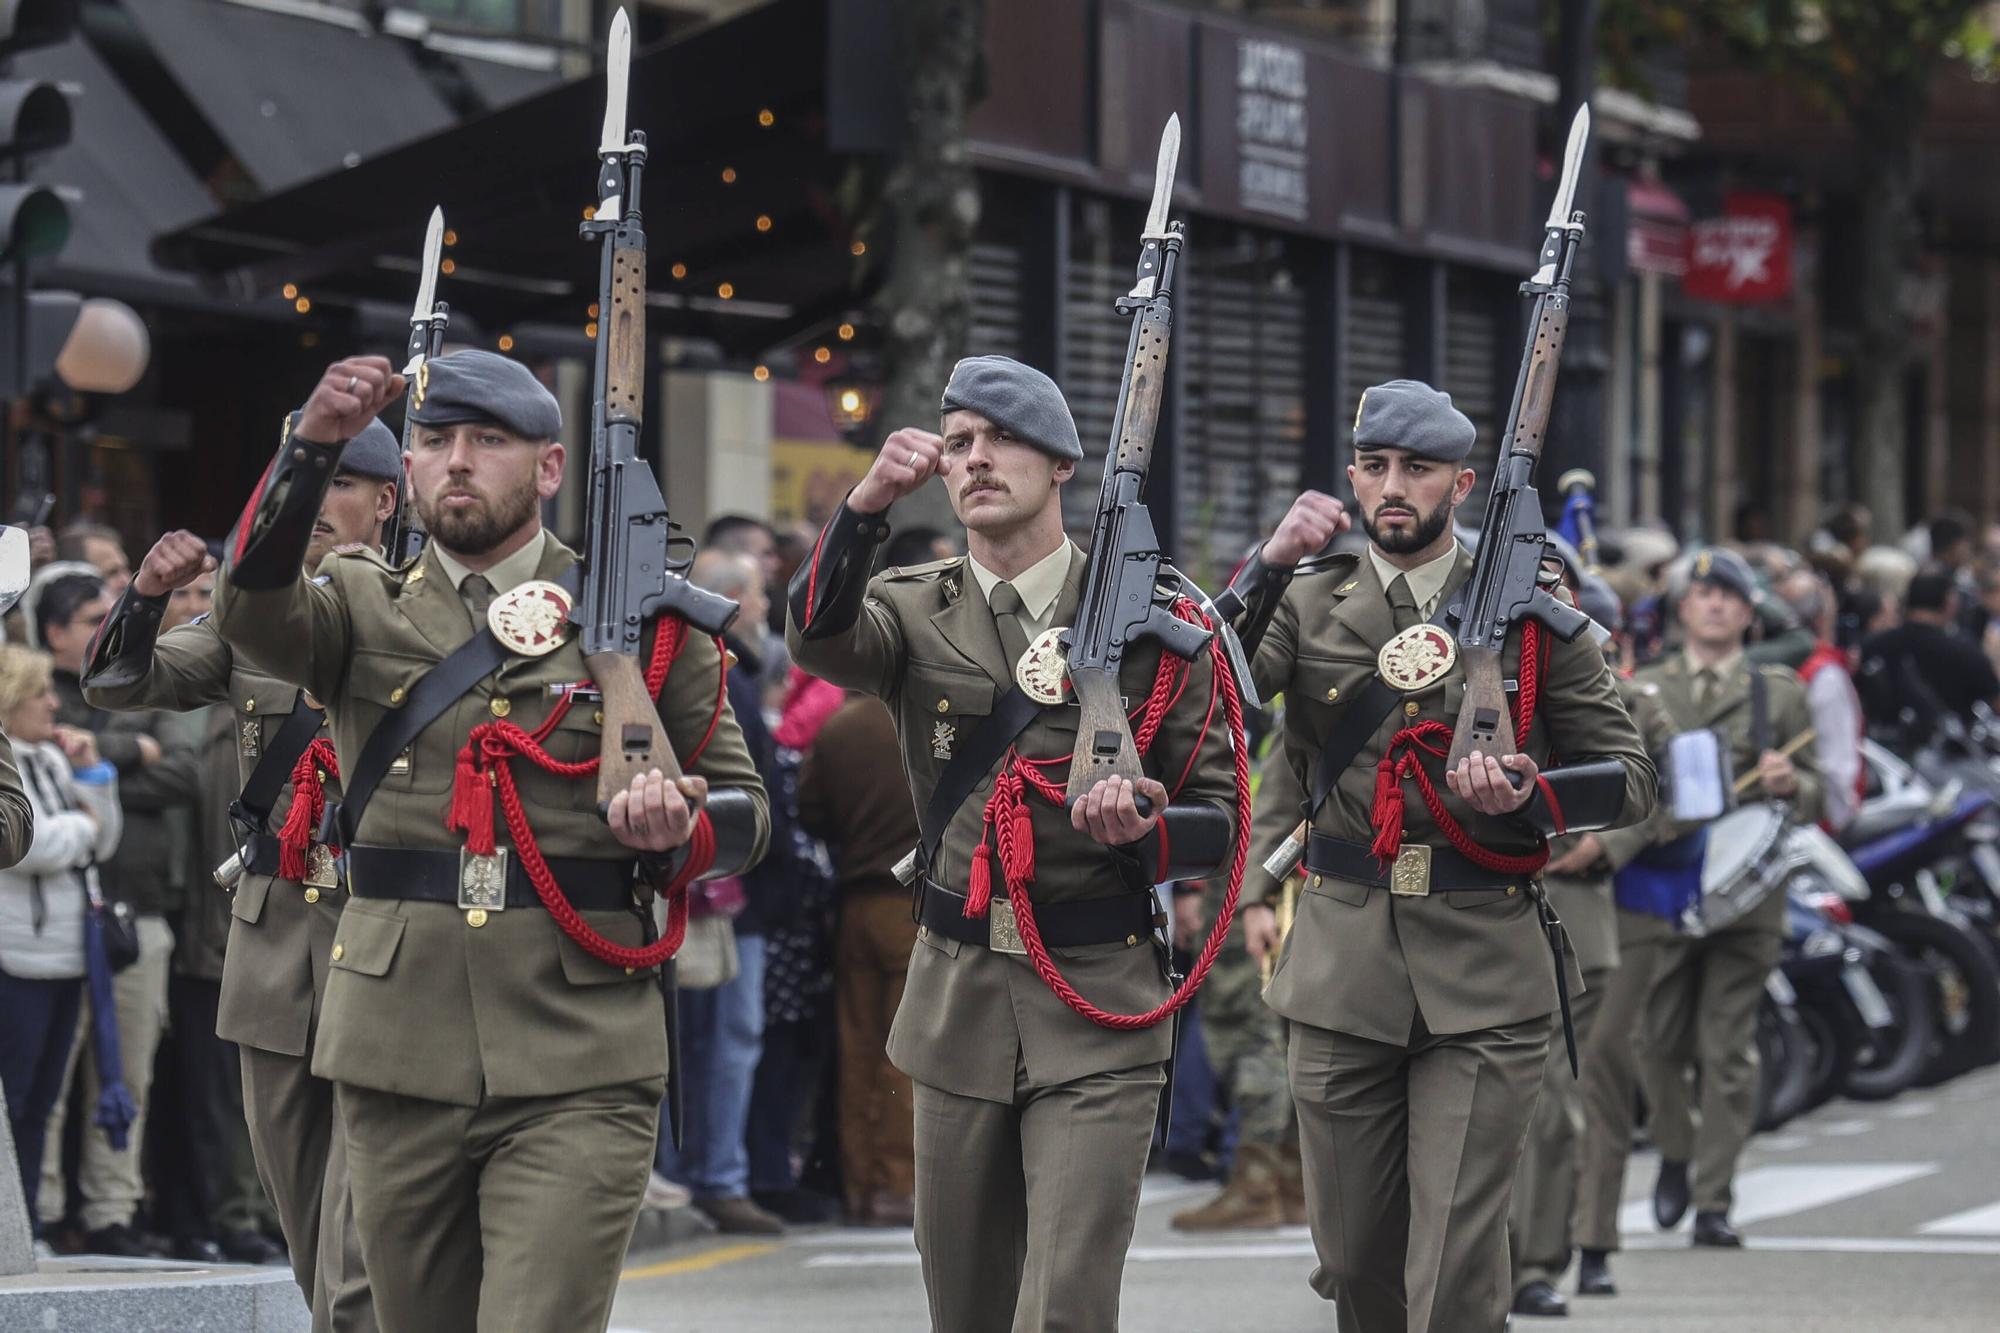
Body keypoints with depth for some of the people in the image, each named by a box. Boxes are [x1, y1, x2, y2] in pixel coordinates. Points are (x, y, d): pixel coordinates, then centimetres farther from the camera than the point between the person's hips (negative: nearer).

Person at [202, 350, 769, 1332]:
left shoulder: (640, 618, 7)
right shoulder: (363, 606, 10)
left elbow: (739, 803, 13)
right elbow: (255, 613, -13)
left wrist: (676, 833, -10)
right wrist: (313, 444, -27)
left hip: (579, 1073, -2)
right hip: (399, 1060, 2)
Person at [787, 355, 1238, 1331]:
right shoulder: (917, 612, 6)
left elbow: (1219, 811, 4)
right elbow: (820, 640, -17)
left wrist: (1145, 835, -19)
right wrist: (867, 504, -33)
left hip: (1100, 1003, -3)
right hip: (957, 996, 3)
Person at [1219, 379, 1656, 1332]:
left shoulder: (1531, 613, 4)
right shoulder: (1305, 602, 8)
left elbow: (1629, 778, 8)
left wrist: (1532, 796, -12)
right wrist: (1269, 567, -19)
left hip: (1485, 975, -2)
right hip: (1342, 968, 2)